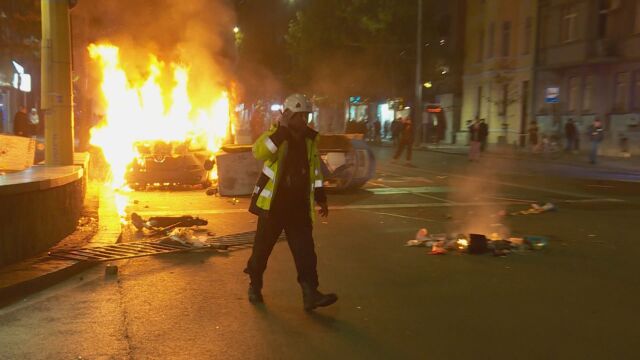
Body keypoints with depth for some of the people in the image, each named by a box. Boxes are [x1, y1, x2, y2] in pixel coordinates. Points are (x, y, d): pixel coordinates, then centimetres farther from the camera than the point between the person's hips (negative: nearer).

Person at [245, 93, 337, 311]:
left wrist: (321, 198, 16)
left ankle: (310, 294, 0)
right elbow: (258, 152, -30)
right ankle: (255, 286, 28)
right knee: (263, 247, 8)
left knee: (305, 250, -2)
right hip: (273, 203, -4)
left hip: (299, 206, 4)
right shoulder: (275, 135, -8)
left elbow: (315, 169, 17)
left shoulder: (309, 139, 7)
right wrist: (282, 130, -35)